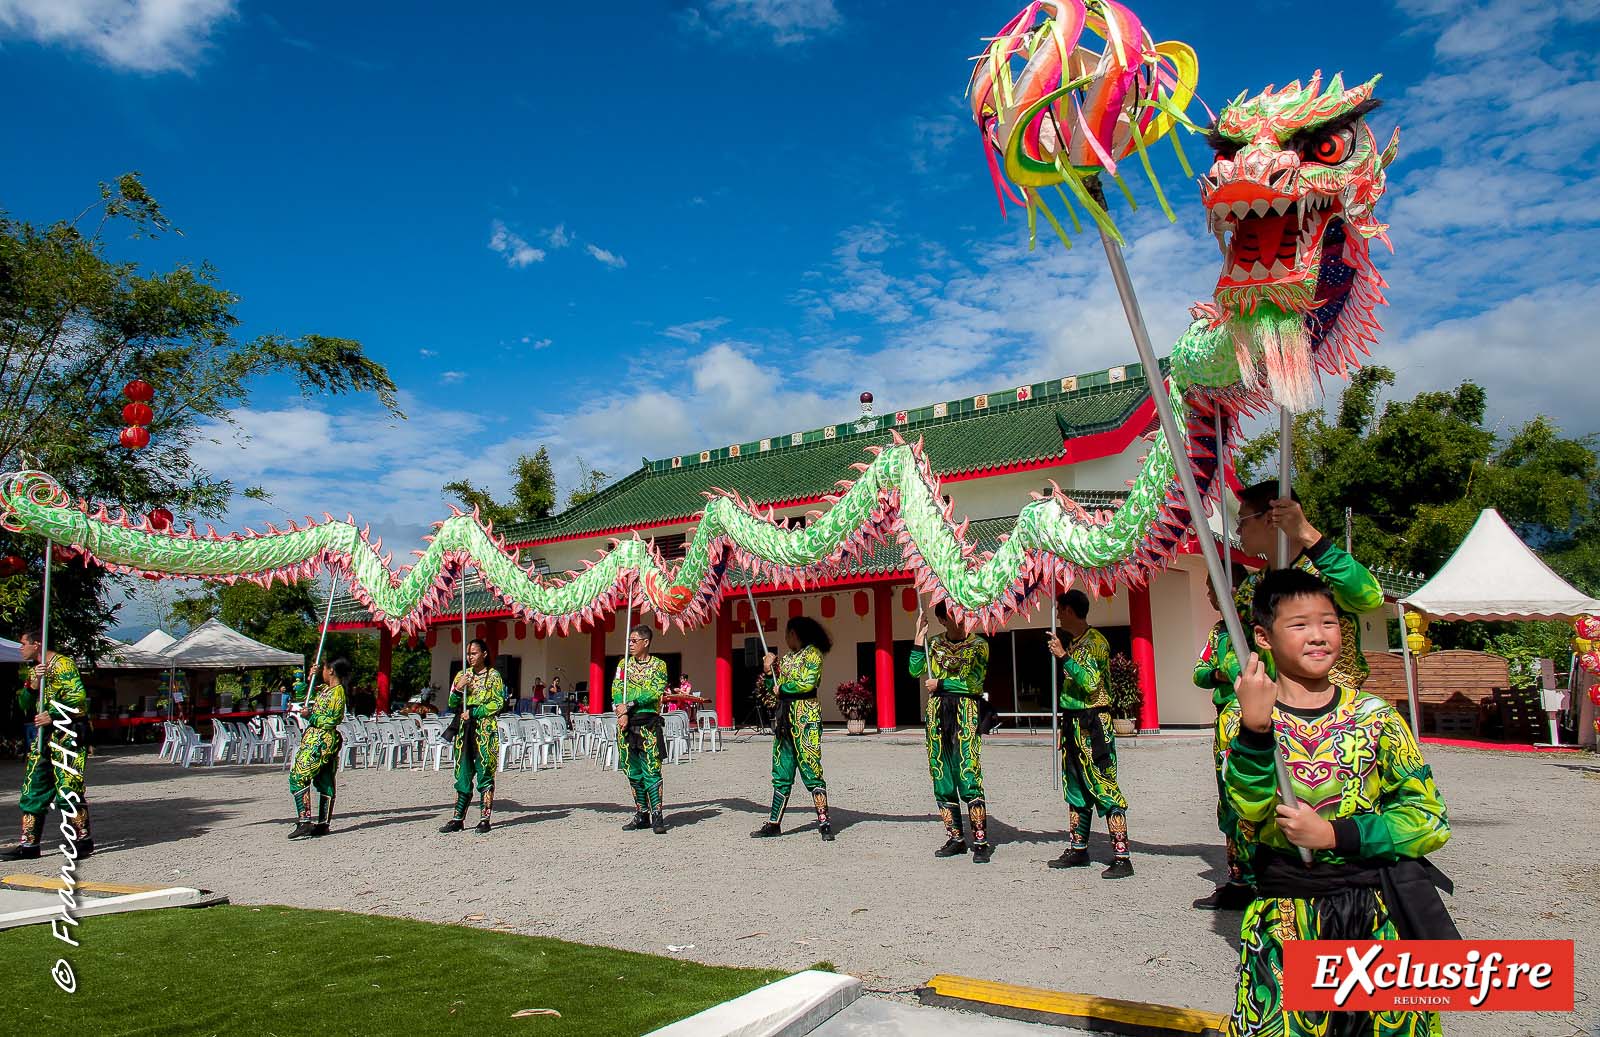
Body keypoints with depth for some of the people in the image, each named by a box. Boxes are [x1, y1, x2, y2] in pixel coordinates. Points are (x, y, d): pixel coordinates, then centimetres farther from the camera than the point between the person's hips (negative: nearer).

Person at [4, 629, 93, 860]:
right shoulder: (32, 670, 18)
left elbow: (78, 696, -19)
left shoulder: (63, 664, -9)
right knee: (32, 789, 8)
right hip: (43, 735, 9)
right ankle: (28, 843, 14)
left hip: (68, 733, -9)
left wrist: (53, 716, -22)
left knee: (67, 788, -9)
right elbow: (25, 706, 10)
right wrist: (33, 685, -8)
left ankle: (84, 839, 1)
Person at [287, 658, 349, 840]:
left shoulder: (338, 692, -13)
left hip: (321, 741, -9)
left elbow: (333, 720, -18)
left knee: (298, 777, -12)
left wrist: (311, 716, -13)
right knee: (325, 782, 10)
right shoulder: (324, 689, 14)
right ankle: (323, 823, 14)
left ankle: (304, 822, -16)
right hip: (314, 738, 9)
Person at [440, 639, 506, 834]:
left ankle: (485, 819, 1)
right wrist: (458, 689, -6)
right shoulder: (462, 675, 13)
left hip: (486, 728, -4)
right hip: (464, 729, 4)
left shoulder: (494, 676, 1)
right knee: (463, 774, 4)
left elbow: (498, 704, -7)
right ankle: (458, 818, 7)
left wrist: (473, 712, -12)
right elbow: (452, 706, 12)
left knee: (485, 774, -3)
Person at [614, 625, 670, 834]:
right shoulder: (624, 664, 13)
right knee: (633, 771, 7)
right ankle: (641, 815, 15)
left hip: (649, 722, -4)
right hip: (626, 722, 4)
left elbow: (655, 692, -10)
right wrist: (622, 712, -13)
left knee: (651, 770, -9)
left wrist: (629, 705, -16)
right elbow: (616, 689, 3)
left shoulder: (658, 665, 1)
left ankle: (657, 816, -9)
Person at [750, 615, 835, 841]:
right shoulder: (787, 658, 19)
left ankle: (824, 823, -6)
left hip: (806, 718, -8)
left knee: (811, 770, -10)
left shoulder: (812, 653, -4)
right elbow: (778, 687, 18)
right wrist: (768, 672, 3)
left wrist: (783, 689, -6)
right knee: (781, 774, 9)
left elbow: (808, 682, -18)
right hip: (784, 718, 8)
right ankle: (774, 823, 14)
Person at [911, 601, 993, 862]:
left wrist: (940, 683, -6)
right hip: (937, 713, 5)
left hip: (965, 713, -4)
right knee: (941, 777, 5)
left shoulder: (978, 643, 2)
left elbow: (974, 681, -9)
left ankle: (981, 841, -8)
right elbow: (916, 671, 3)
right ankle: (955, 838, 15)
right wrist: (919, 636, 0)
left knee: (969, 777, -13)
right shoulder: (935, 643, 14)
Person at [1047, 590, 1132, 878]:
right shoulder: (1073, 643, 14)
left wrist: (1064, 657, -22)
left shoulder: (1095, 641, -12)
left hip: (1093, 724, -9)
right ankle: (1078, 849, 23)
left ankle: (1121, 857, -7)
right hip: (1072, 722, 9)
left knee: (1104, 789, -9)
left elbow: (1091, 683, -21)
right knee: (1076, 789, 14)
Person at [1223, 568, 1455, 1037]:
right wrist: (1255, 729, -34)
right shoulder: (1241, 717, -4)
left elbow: (1430, 818, -3)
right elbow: (1252, 812, -19)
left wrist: (1332, 833, -15)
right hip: (1285, 917, -1)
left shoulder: (1374, 715, 0)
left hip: (1378, 910, 2)